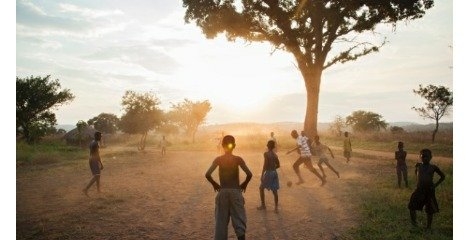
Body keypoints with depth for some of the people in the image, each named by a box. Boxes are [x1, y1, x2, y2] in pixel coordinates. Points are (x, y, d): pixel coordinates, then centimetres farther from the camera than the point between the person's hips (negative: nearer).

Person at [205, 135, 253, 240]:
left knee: (221, 220, 10)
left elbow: (207, 174, -14)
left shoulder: (218, 159, -4)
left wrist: (215, 184, 2)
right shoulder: (238, 159, -6)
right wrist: (244, 184, 1)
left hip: (222, 192, 1)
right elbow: (249, 174, -16)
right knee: (239, 219, 6)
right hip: (236, 192, -1)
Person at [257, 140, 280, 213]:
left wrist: (262, 174, -14)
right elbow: (278, 165, 11)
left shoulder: (266, 154, -11)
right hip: (274, 173, 5)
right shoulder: (275, 155, 6)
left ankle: (263, 205, 17)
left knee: (261, 188, 13)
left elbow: (265, 164, -17)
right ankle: (276, 207, 9)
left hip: (268, 173, -5)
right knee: (275, 191, 8)